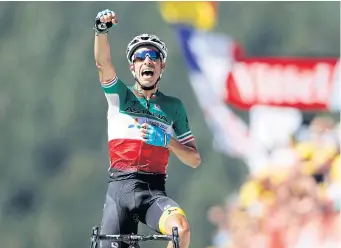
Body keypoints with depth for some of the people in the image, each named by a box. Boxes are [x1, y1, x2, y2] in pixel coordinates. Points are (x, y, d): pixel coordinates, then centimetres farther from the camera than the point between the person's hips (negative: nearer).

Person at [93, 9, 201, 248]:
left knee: (181, 227, -31)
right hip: (120, 188, 0)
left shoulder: (174, 106, 12)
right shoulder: (120, 96, 9)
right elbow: (103, 62, -12)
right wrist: (101, 30, -31)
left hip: (154, 192, 0)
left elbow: (195, 159, 11)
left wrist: (168, 141, -8)